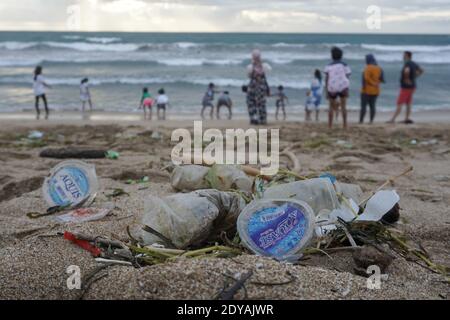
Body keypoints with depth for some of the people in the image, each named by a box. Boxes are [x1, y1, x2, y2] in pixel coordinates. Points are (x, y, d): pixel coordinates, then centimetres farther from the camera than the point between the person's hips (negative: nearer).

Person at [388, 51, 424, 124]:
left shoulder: (407, 63, -18)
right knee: (408, 104, 11)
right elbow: (421, 71, 25)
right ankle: (407, 119, 12)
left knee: (399, 104, -9)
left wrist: (407, 79, -25)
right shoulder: (414, 64, 9)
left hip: (406, 87, -9)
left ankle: (393, 120, -10)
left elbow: (406, 71, -41)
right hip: (412, 86, 9)